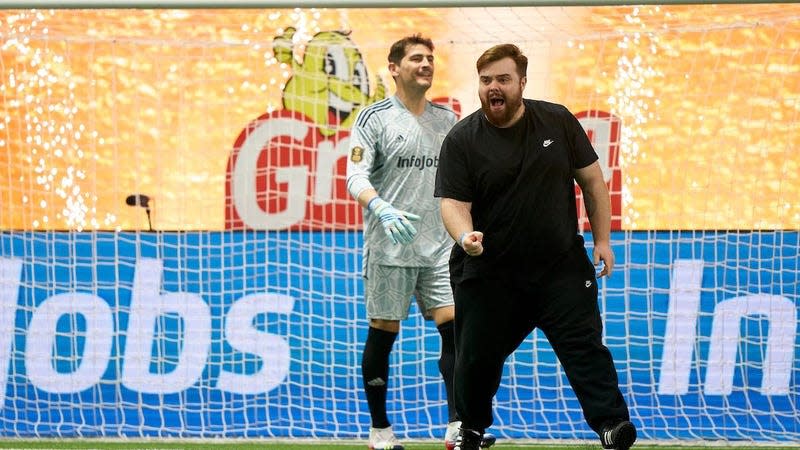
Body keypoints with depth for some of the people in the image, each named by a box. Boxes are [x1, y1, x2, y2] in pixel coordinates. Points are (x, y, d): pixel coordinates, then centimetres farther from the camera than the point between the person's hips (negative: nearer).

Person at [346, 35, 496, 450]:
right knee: (383, 334, 2)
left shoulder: (446, 120, 12)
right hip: (389, 248, -4)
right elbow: (356, 175, -13)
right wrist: (381, 208, -31)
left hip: (438, 247, 4)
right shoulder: (374, 118, -4)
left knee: (454, 328, -7)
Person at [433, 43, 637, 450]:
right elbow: (453, 202, -10)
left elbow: (591, 179, 8)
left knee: (584, 346, -10)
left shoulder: (557, 122, 1)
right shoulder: (461, 140, -4)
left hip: (562, 266, 0)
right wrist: (465, 236, -32)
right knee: (477, 356, 8)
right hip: (490, 275, 0)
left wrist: (602, 239, 4)